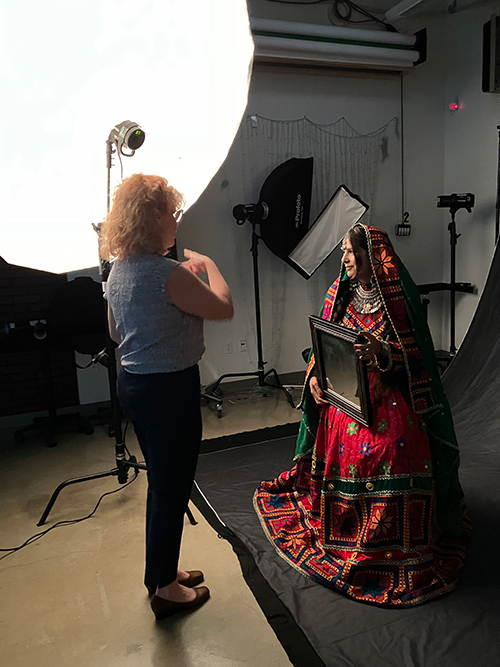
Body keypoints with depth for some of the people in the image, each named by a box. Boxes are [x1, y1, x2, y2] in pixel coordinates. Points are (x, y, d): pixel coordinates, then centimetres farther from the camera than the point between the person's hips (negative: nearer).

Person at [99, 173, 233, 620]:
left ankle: (161, 571, 41)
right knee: (172, 488, 8)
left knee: (162, 482, 23)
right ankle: (166, 589, 28)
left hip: (134, 383, 9)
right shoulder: (168, 273, -22)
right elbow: (224, 309, -13)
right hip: (169, 388, -9)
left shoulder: (119, 270, 7)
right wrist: (208, 266, 4)